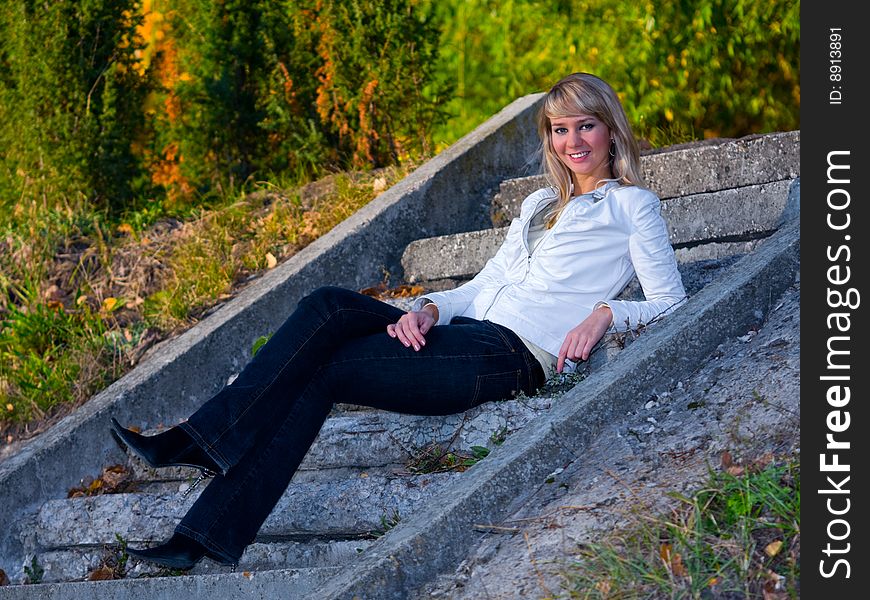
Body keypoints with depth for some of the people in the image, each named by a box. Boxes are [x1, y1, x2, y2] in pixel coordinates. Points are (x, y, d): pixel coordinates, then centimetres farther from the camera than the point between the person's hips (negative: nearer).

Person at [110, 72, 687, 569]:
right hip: (471, 331, 7)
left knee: (322, 370, -19)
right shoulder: (541, 203, 28)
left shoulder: (631, 204, 9)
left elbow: (672, 303, 2)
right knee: (331, 305, -19)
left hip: (515, 355, -7)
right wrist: (430, 308, 2)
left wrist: (605, 313, -18)